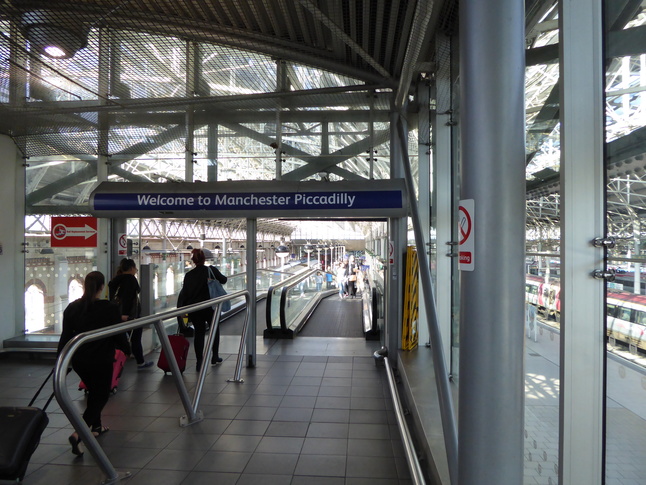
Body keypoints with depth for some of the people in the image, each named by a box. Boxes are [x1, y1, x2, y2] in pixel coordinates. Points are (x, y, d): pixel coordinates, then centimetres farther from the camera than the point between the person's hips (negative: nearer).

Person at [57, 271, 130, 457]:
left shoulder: (72, 307, -3)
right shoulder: (110, 309, -16)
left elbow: (65, 336, 0)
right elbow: (119, 335, -9)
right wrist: (127, 349, 10)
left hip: (78, 360, 5)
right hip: (101, 361, -5)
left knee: (94, 391, 25)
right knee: (100, 395, 8)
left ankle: (97, 426, 37)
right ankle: (77, 434, -8)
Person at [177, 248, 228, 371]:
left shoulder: (189, 275, 0)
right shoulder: (211, 270, -7)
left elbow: (184, 292, -1)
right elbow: (223, 280, 3)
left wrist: (180, 308, 5)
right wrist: (224, 277, 25)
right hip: (210, 306, -2)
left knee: (199, 333, 9)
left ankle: (199, 361, 7)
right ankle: (215, 357, 26)